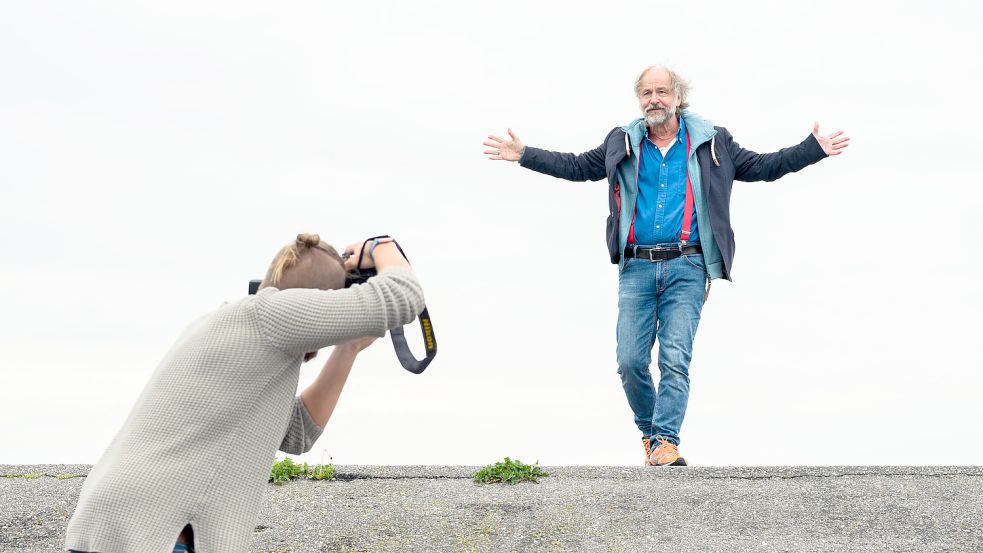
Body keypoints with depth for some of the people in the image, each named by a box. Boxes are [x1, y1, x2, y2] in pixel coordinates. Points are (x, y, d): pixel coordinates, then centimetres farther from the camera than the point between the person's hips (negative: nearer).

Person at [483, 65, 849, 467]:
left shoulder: (712, 143, 10)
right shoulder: (622, 144, 13)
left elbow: (764, 167, 17)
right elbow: (576, 167, 21)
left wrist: (815, 148, 9)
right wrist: (524, 156, 15)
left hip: (686, 267, -2)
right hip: (637, 267, 2)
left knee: (675, 359, -10)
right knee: (630, 362, -3)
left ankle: (666, 440, -9)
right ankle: (649, 430, 18)